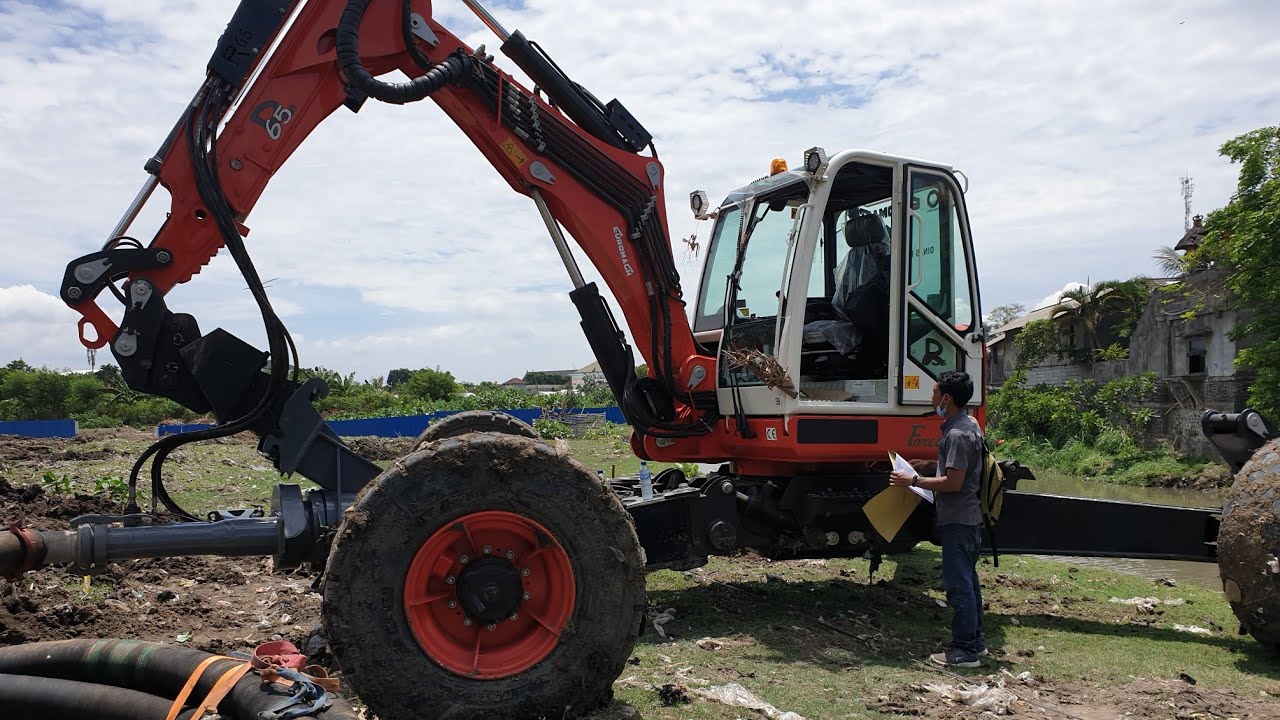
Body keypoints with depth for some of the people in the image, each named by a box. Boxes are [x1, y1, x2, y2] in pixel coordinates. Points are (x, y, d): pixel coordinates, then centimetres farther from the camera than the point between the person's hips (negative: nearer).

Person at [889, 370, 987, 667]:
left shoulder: (957, 434, -21)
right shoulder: (969, 425, 12)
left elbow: (953, 482, -24)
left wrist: (913, 480, -17)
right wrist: (924, 467, 18)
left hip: (958, 520, -11)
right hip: (969, 518, 11)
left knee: (958, 584, -4)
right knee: (968, 580, 17)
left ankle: (965, 650, 3)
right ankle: (976, 640, 27)